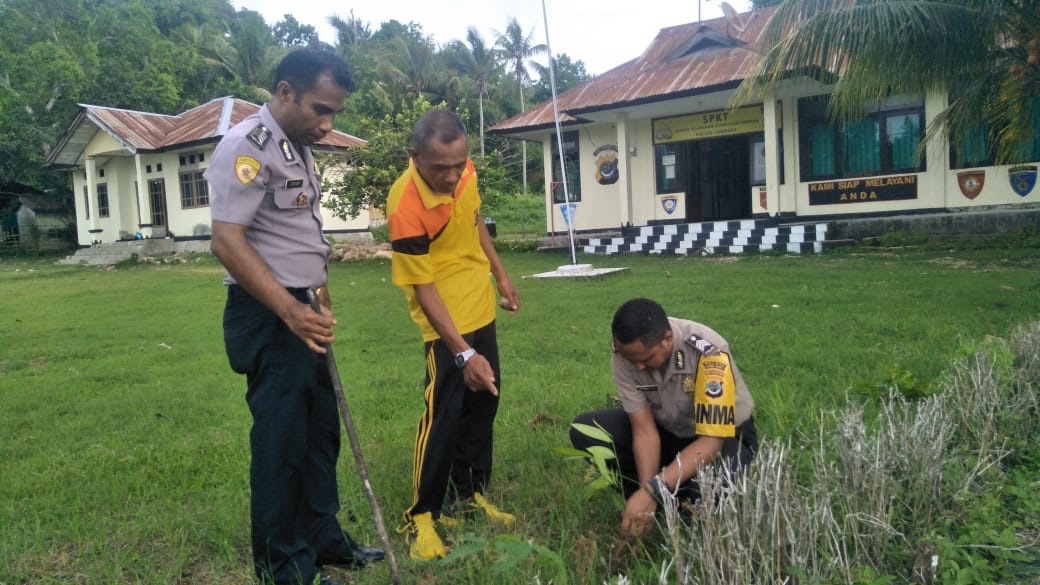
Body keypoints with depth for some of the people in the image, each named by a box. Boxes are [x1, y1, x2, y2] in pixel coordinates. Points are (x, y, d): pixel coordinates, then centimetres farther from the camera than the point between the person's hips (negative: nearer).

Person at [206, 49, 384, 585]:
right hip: (267, 317, -9)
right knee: (281, 440, 0)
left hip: (300, 313, 10)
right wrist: (290, 312, -31)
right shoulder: (248, 147, -15)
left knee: (320, 430, 16)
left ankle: (323, 540, 32)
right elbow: (227, 241, -24)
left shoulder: (298, 149, 14)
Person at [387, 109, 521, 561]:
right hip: (445, 322, -7)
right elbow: (423, 289, -25)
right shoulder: (405, 207, -28)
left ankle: (468, 493, 31)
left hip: (480, 311, 8)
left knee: (483, 404, 15)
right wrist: (464, 353, -28)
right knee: (443, 415, -6)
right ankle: (421, 517, 10)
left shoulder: (464, 171, -8)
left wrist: (500, 274, 17)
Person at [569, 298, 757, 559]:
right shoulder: (624, 356, -23)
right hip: (668, 428, 4)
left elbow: (711, 440, -35)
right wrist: (646, 492, -33)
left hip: (724, 434, -4)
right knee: (585, 431, -18)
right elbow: (645, 431, -20)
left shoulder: (708, 353, -35)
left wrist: (652, 491, -43)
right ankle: (647, 506, -3)